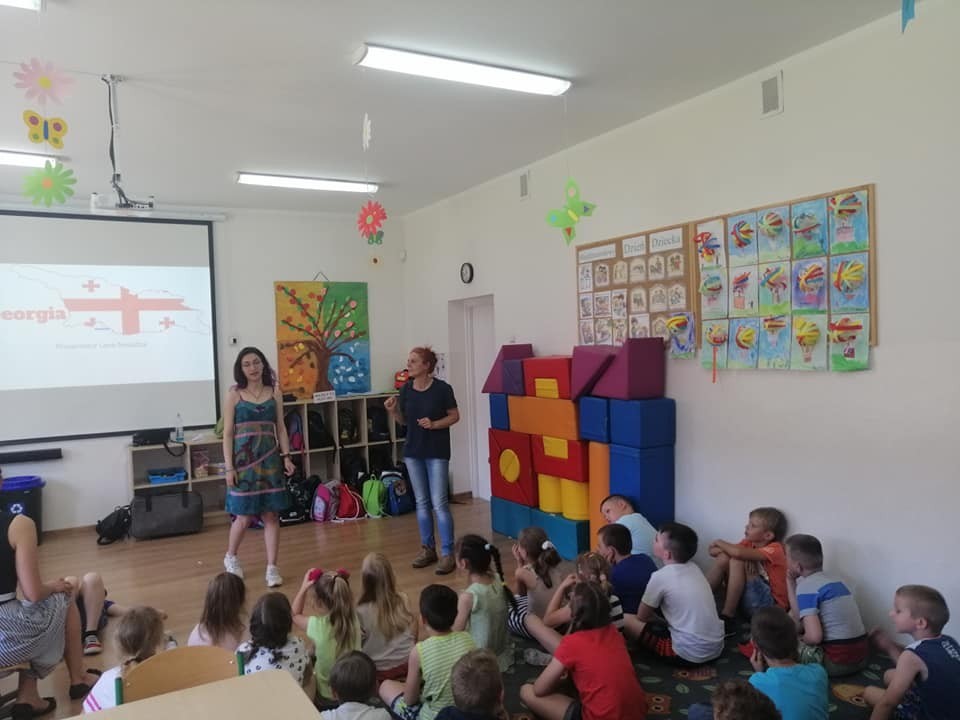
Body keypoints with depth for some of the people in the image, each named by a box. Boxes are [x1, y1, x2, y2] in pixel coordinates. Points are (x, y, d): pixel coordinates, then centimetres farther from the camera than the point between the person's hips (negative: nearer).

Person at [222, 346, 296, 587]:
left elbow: (280, 427, 8)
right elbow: (228, 433, -4)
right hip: (244, 460, -2)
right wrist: (229, 467, -9)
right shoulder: (234, 395, -2)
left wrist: (286, 456, -1)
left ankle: (272, 567, 10)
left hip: (270, 459, 2)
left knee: (271, 514, 2)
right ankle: (230, 557, 31)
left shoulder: (274, 392, 5)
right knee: (245, 516, 4)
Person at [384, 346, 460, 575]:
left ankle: (447, 554, 2)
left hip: (437, 452, -5)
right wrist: (392, 410, -9)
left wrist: (434, 424, -19)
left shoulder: (442, 388, -12)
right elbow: (403, 420, 10)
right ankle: (428, 549, 24)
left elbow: (455, 416, -4)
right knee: (421, 502, 12)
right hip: (413, 452, 5)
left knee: (439, 503, -6)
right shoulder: (406, 389, 1)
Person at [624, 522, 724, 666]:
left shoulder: (660, 576, -13)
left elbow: (642, 616, 1)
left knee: (627, 620, -2)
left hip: (689, 654, -7)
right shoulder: (694, 568, 7)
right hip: (716, 648, 8)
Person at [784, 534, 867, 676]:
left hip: (838, 662, -8)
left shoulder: (806, 587, -13)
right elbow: (801, 619, 14)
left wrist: (800, 640, -1)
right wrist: (791, 583, 15)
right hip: (861, 656, 8)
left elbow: (814, 636, -23)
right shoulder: (833, 580, 11)